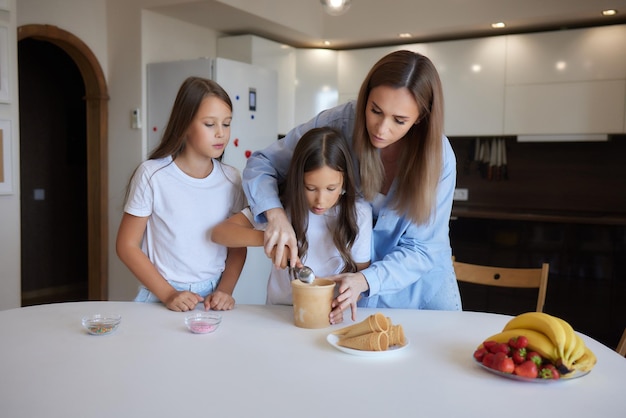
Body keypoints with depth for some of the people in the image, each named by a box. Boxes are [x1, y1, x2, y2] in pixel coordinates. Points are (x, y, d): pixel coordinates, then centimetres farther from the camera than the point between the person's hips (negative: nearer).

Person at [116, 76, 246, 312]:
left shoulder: (231, 179, 2)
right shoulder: (152, 174, -6)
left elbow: (237, 246, 9)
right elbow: (127, 245, -3)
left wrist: (225, 290, -6)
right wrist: (168, 294, -10)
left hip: (213, 300, 2)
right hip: (161, 298, -2)